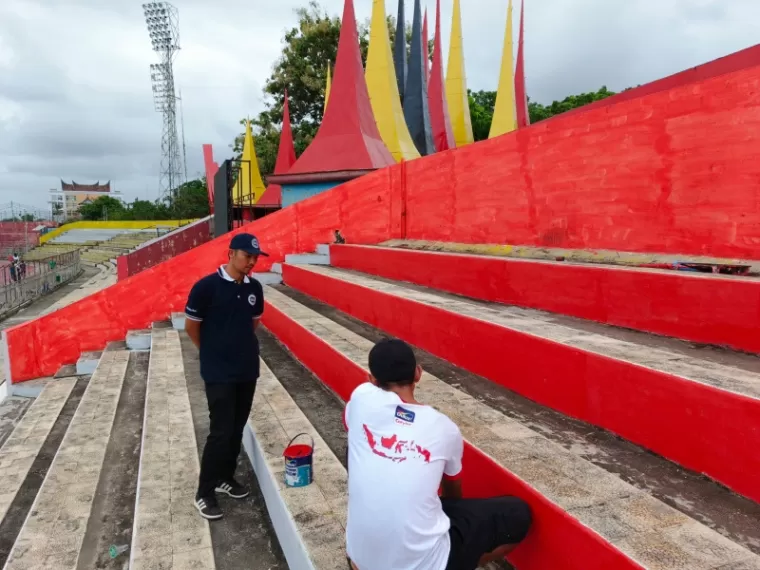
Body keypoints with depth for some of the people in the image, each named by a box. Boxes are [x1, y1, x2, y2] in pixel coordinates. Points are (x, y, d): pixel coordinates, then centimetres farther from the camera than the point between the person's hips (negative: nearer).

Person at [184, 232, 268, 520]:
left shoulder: (255, 288, 1)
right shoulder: (206, 286, -15)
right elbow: (191, 326, -5)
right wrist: (213, 352, 6)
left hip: (248, 370, 6)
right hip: (219, 373, -6)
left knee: (237, 429, 15)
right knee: (221, 431, -4)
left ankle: (225, 477, 33)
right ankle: (204, 492, 13)